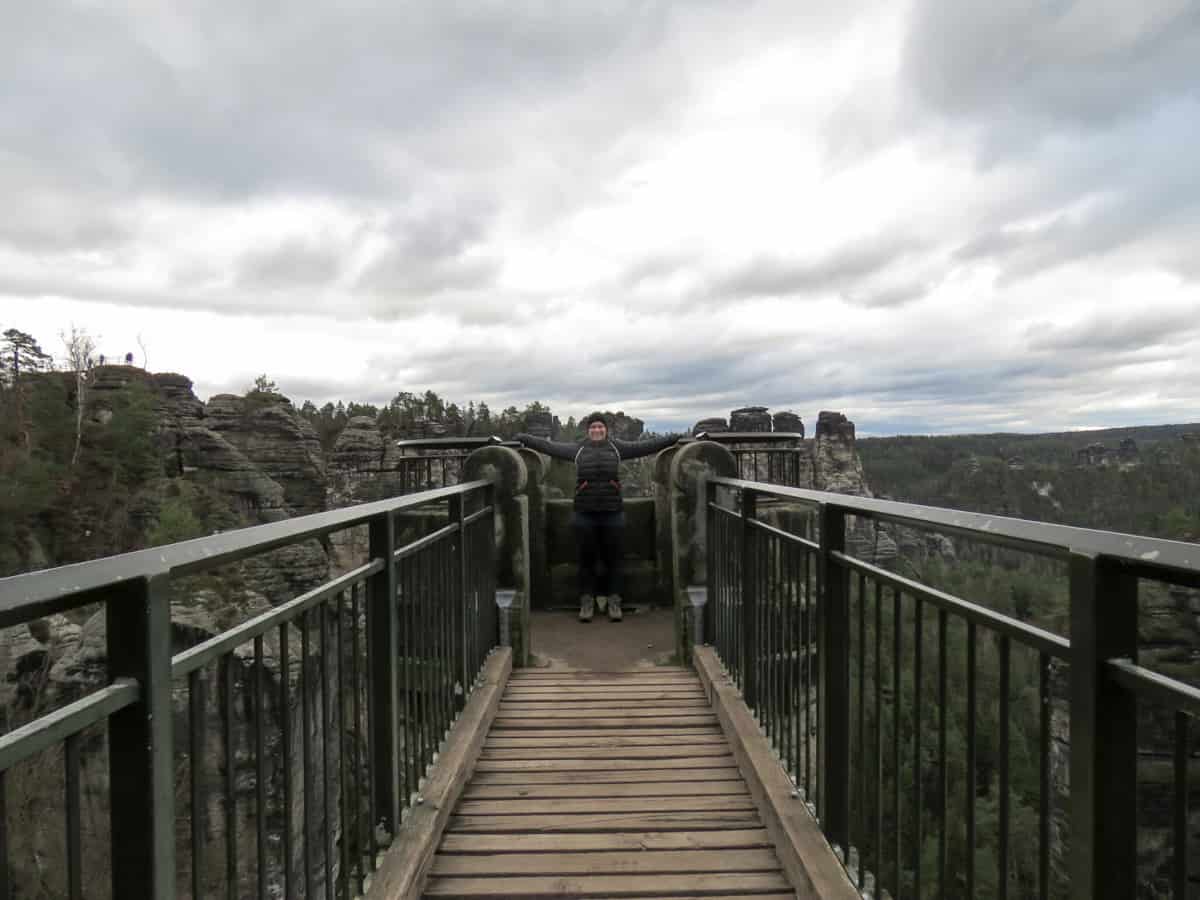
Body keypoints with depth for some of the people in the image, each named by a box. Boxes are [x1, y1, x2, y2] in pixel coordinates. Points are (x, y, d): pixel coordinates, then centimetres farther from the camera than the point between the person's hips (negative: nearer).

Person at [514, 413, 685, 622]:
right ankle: (587, 602, 18)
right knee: (586, 558, 7)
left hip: (613, 514, 0)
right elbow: (548, 446, 7)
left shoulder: (617, 447, 7)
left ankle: (614, 602, 18)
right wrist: (521, 438, 4)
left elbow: (646, 446, 2)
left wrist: (675, 438, -5)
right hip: (585, 515, 0)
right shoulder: (577, 449, 8)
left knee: (612, 558, 6)